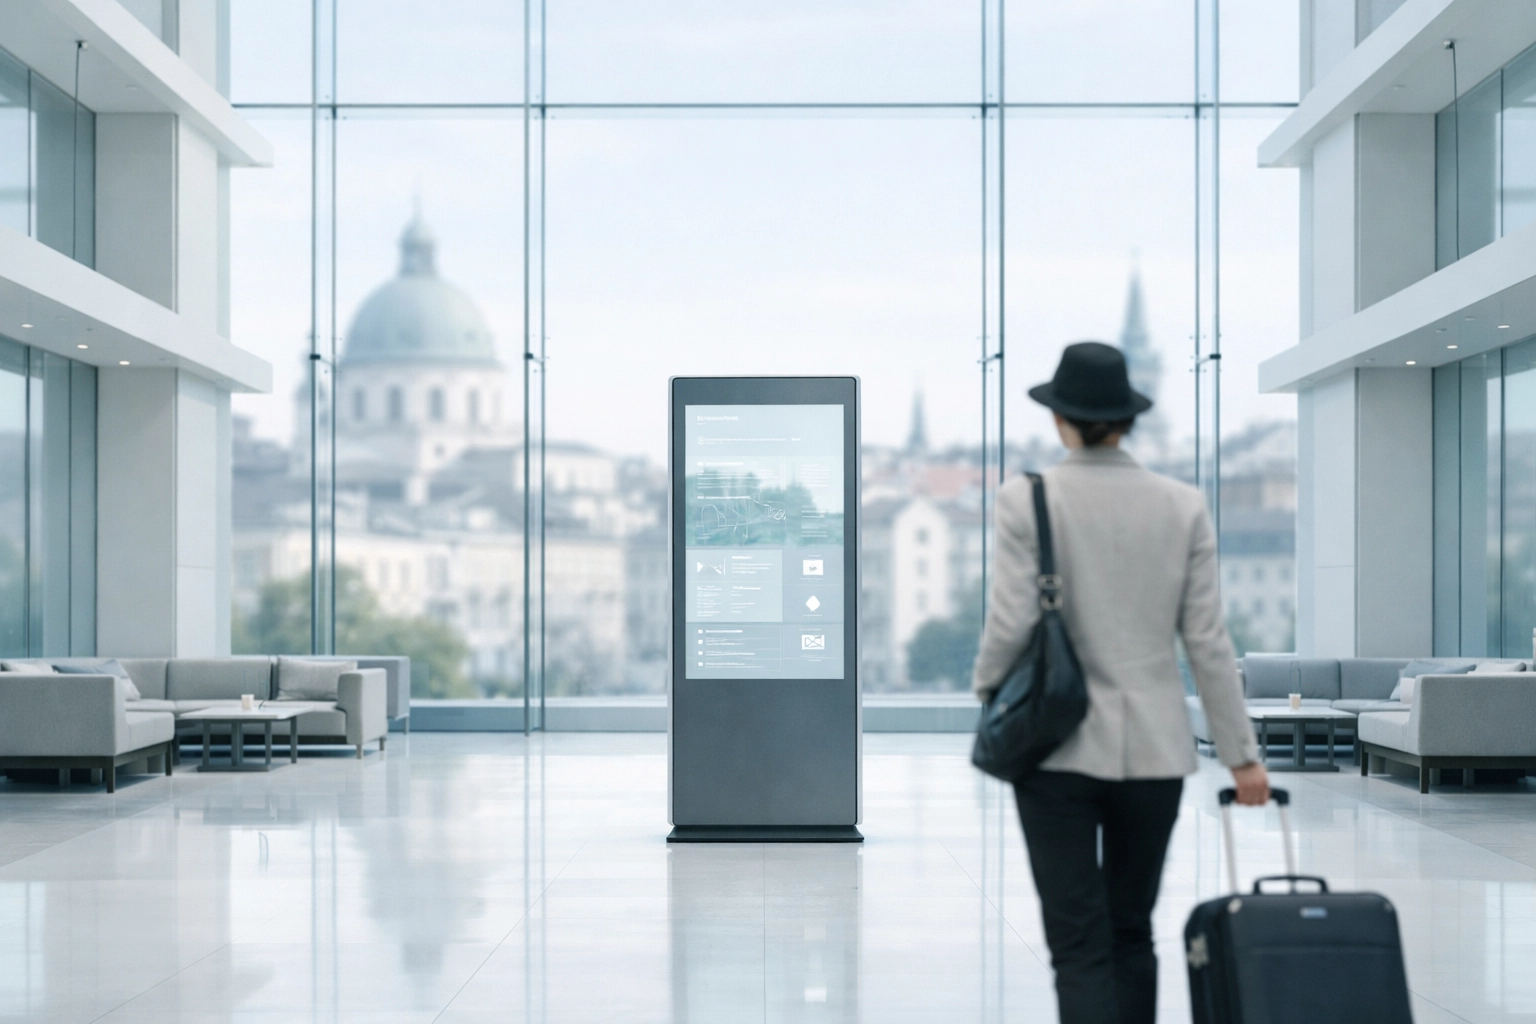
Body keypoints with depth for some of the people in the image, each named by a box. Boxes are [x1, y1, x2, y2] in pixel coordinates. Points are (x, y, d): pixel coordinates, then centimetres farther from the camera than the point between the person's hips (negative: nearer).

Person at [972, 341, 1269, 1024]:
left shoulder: (1027, 499, -8)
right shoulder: (1182, 506, 0)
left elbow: (1011, 622, -12)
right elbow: (1207, 642, -1)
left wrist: (987, 690, 9)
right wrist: (1241, 755, 5)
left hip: (1059, 743, -3)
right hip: (1153, 748, 3)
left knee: (1079, 944, -1)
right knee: (1131, 933, 17)